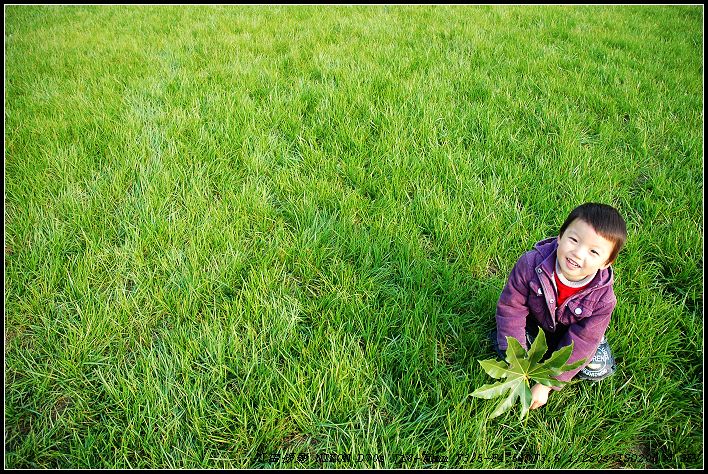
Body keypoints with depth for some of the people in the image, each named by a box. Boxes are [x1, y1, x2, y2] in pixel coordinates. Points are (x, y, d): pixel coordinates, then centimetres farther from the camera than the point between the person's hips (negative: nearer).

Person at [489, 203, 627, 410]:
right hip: (533, 324, -1)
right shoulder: (531, 264, -34)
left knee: (599, 368, -12)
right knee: (507, 350, -21)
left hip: (569, 333, 1)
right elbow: (511, 307, -24)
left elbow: (580, 343, -27)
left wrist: (546, 384, -27)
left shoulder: (602, 298, -31)